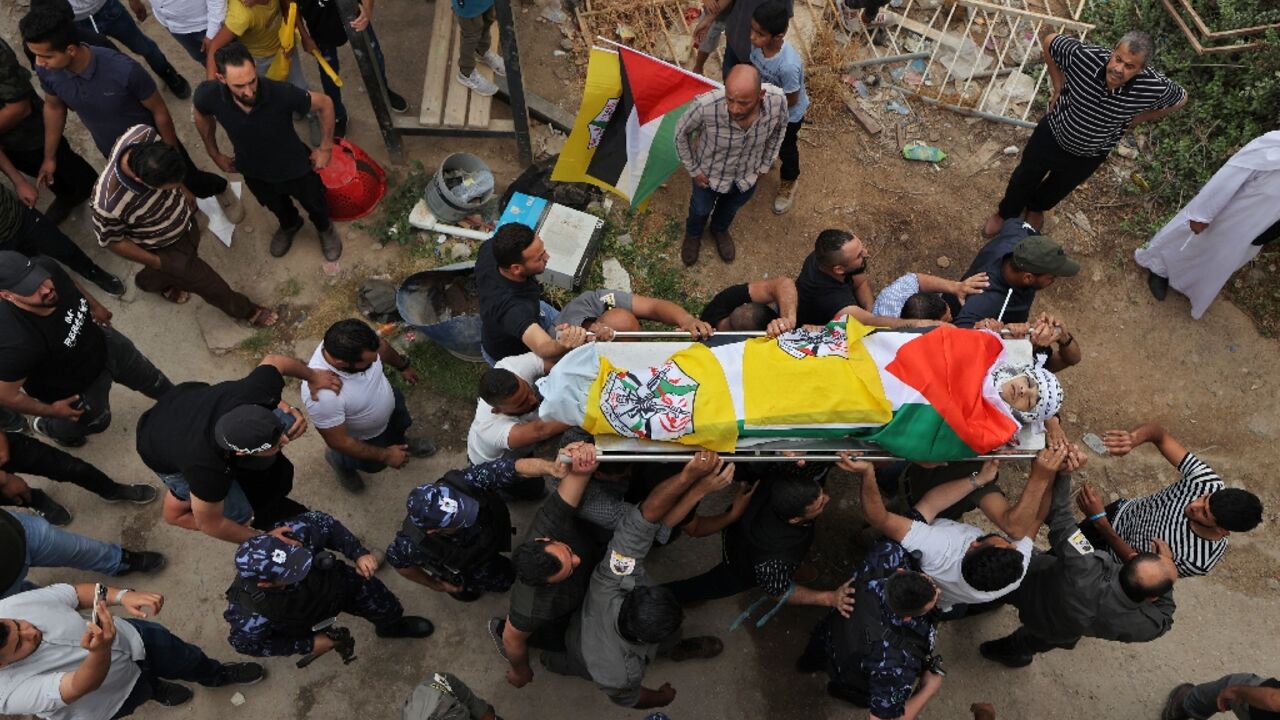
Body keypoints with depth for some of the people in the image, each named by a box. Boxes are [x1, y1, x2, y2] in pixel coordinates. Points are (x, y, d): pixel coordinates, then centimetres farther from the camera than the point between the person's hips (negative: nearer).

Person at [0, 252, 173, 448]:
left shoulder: (46, 268, -30)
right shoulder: (17, 341, -46)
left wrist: (95, 306, 12)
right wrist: (51, 410, -15)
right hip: (76, 390, -4)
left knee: (151, 380, 27)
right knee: (97, 420, 28)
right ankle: (47, 427, 60)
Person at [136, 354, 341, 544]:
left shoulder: (253, 392, -39)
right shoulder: (207, 470, -45)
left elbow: (273, 361, -14)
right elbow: (210, 525, -25)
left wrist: (312, 375, 2)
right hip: (163, 452, -5)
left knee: (291, 422, -14)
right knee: (239, 513, -15)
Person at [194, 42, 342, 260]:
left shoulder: (281, 94, -40)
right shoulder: (210, 95, -31)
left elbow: (325, 104, -21)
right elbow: (201, 115, -5)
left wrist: (326, 147, -12)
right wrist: (214, 154, 4)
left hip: (296, 168, -2)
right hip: (254, 173, 2)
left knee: (314, 204, 27)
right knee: (277, 208, 32)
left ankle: (325, 228, 62)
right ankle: (289, 225, 68)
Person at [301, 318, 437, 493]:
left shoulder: (358, 345, -34)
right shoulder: (322, 395, -48)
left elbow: (381, 346, -7)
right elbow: (339, 441, -32)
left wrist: (403, 365, 11)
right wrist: (385, 455, -21)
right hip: (362, 436, -4)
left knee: (402, 425, 29)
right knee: (374, 464, 23)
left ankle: (400, 441, 60)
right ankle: (338, 459, 48)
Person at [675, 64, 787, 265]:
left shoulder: (777, 100, -35)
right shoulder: (706, 106, -43)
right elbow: (682, 133, -18)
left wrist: (765, 164, 1)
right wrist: (693, 169, -10)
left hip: (748, 174, 2)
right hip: (710, 173, -2)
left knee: (732, 207, 33)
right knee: (701, 209, 30)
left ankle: (720, 230, 68)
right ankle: (693, 234, 65)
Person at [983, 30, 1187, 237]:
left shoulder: (1155, 87, -32)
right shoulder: (1084, 56, -36)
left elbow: (1180, 98, -9)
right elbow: (1049, 40, -16)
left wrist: (1136, 120, -8)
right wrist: (1058, 86, -14)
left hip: (1091, 156, 1)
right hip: (1052, 134, -1)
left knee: (1059, 187, 29)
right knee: (1025, 177, 23)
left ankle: (1036, 208, 63)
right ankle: (1005, 214, 53)